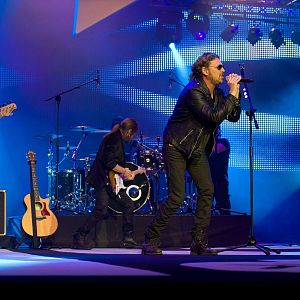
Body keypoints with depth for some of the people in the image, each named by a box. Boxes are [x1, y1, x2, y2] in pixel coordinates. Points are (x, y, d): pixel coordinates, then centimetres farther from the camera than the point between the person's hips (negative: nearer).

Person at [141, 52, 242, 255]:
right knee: (177, 197, -12)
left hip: (198, 149, 8)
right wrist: (232, 94, -25)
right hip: (176, 147, -8)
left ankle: (199, 243, 3)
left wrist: (236, 93, -8)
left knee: (207, 190, -4)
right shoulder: (194, 91, -21)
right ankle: (151, 241, 0)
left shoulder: (217, 92, 6)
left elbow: (233, 117, 4)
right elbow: (214, 116, -31)